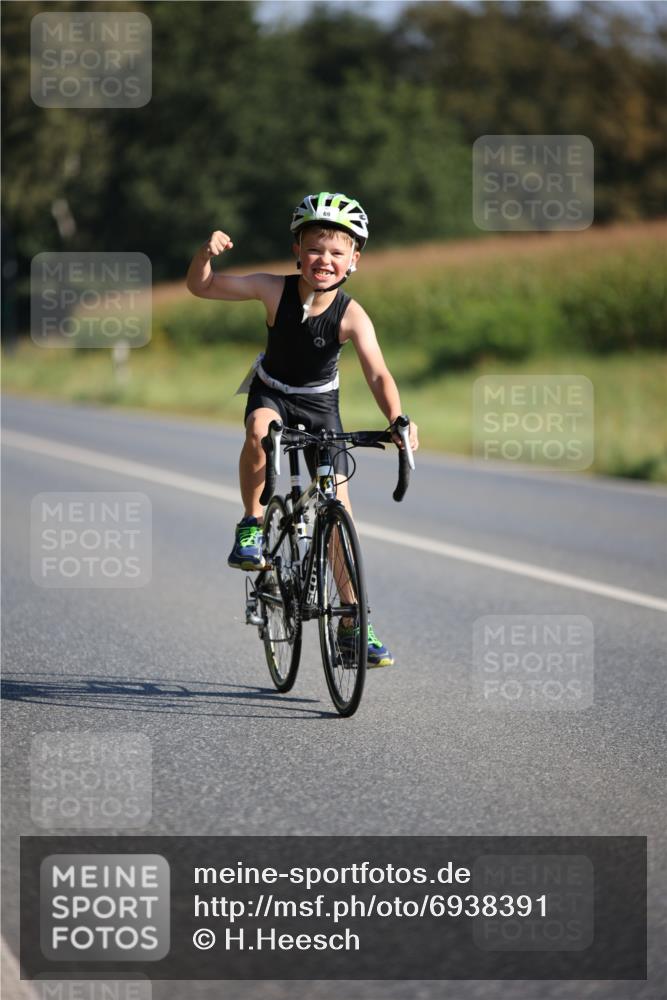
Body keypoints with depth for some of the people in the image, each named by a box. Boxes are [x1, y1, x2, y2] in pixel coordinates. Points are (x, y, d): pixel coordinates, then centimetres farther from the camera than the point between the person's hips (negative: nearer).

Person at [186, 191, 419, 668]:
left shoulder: (351, 315, -25)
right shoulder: (275, 290, -21)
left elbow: (378, 373, -35)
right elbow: (201, 286, -18)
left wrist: (398, 421, -53)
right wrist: (206, 253, -40)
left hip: (319, 404, 0)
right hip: (271, 394, 0)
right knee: (261, 432, -38)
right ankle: (252, 524, -15)